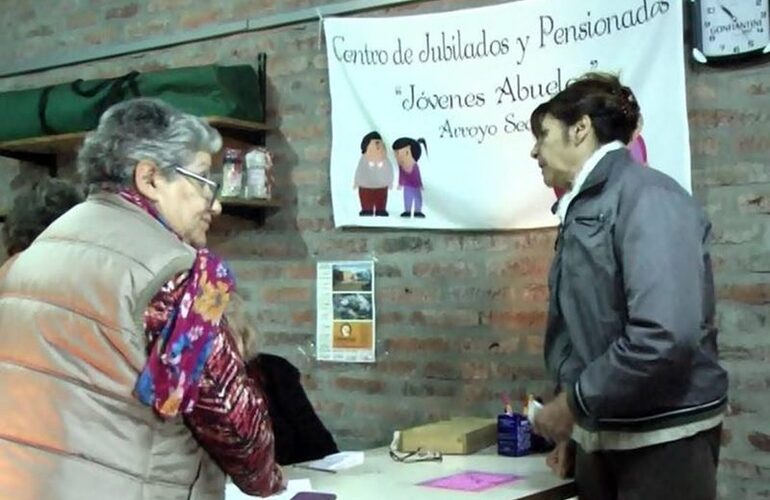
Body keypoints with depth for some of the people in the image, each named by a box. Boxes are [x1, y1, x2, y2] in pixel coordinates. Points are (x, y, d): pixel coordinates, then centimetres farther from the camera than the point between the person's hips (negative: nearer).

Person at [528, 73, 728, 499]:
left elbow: (667, 335, -25)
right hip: (599, 436, 7)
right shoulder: (582, 210, 10)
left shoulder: (646, 197, -14)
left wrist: (574, 402, -16)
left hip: (662, 438, -7)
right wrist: (576, 424, 6)